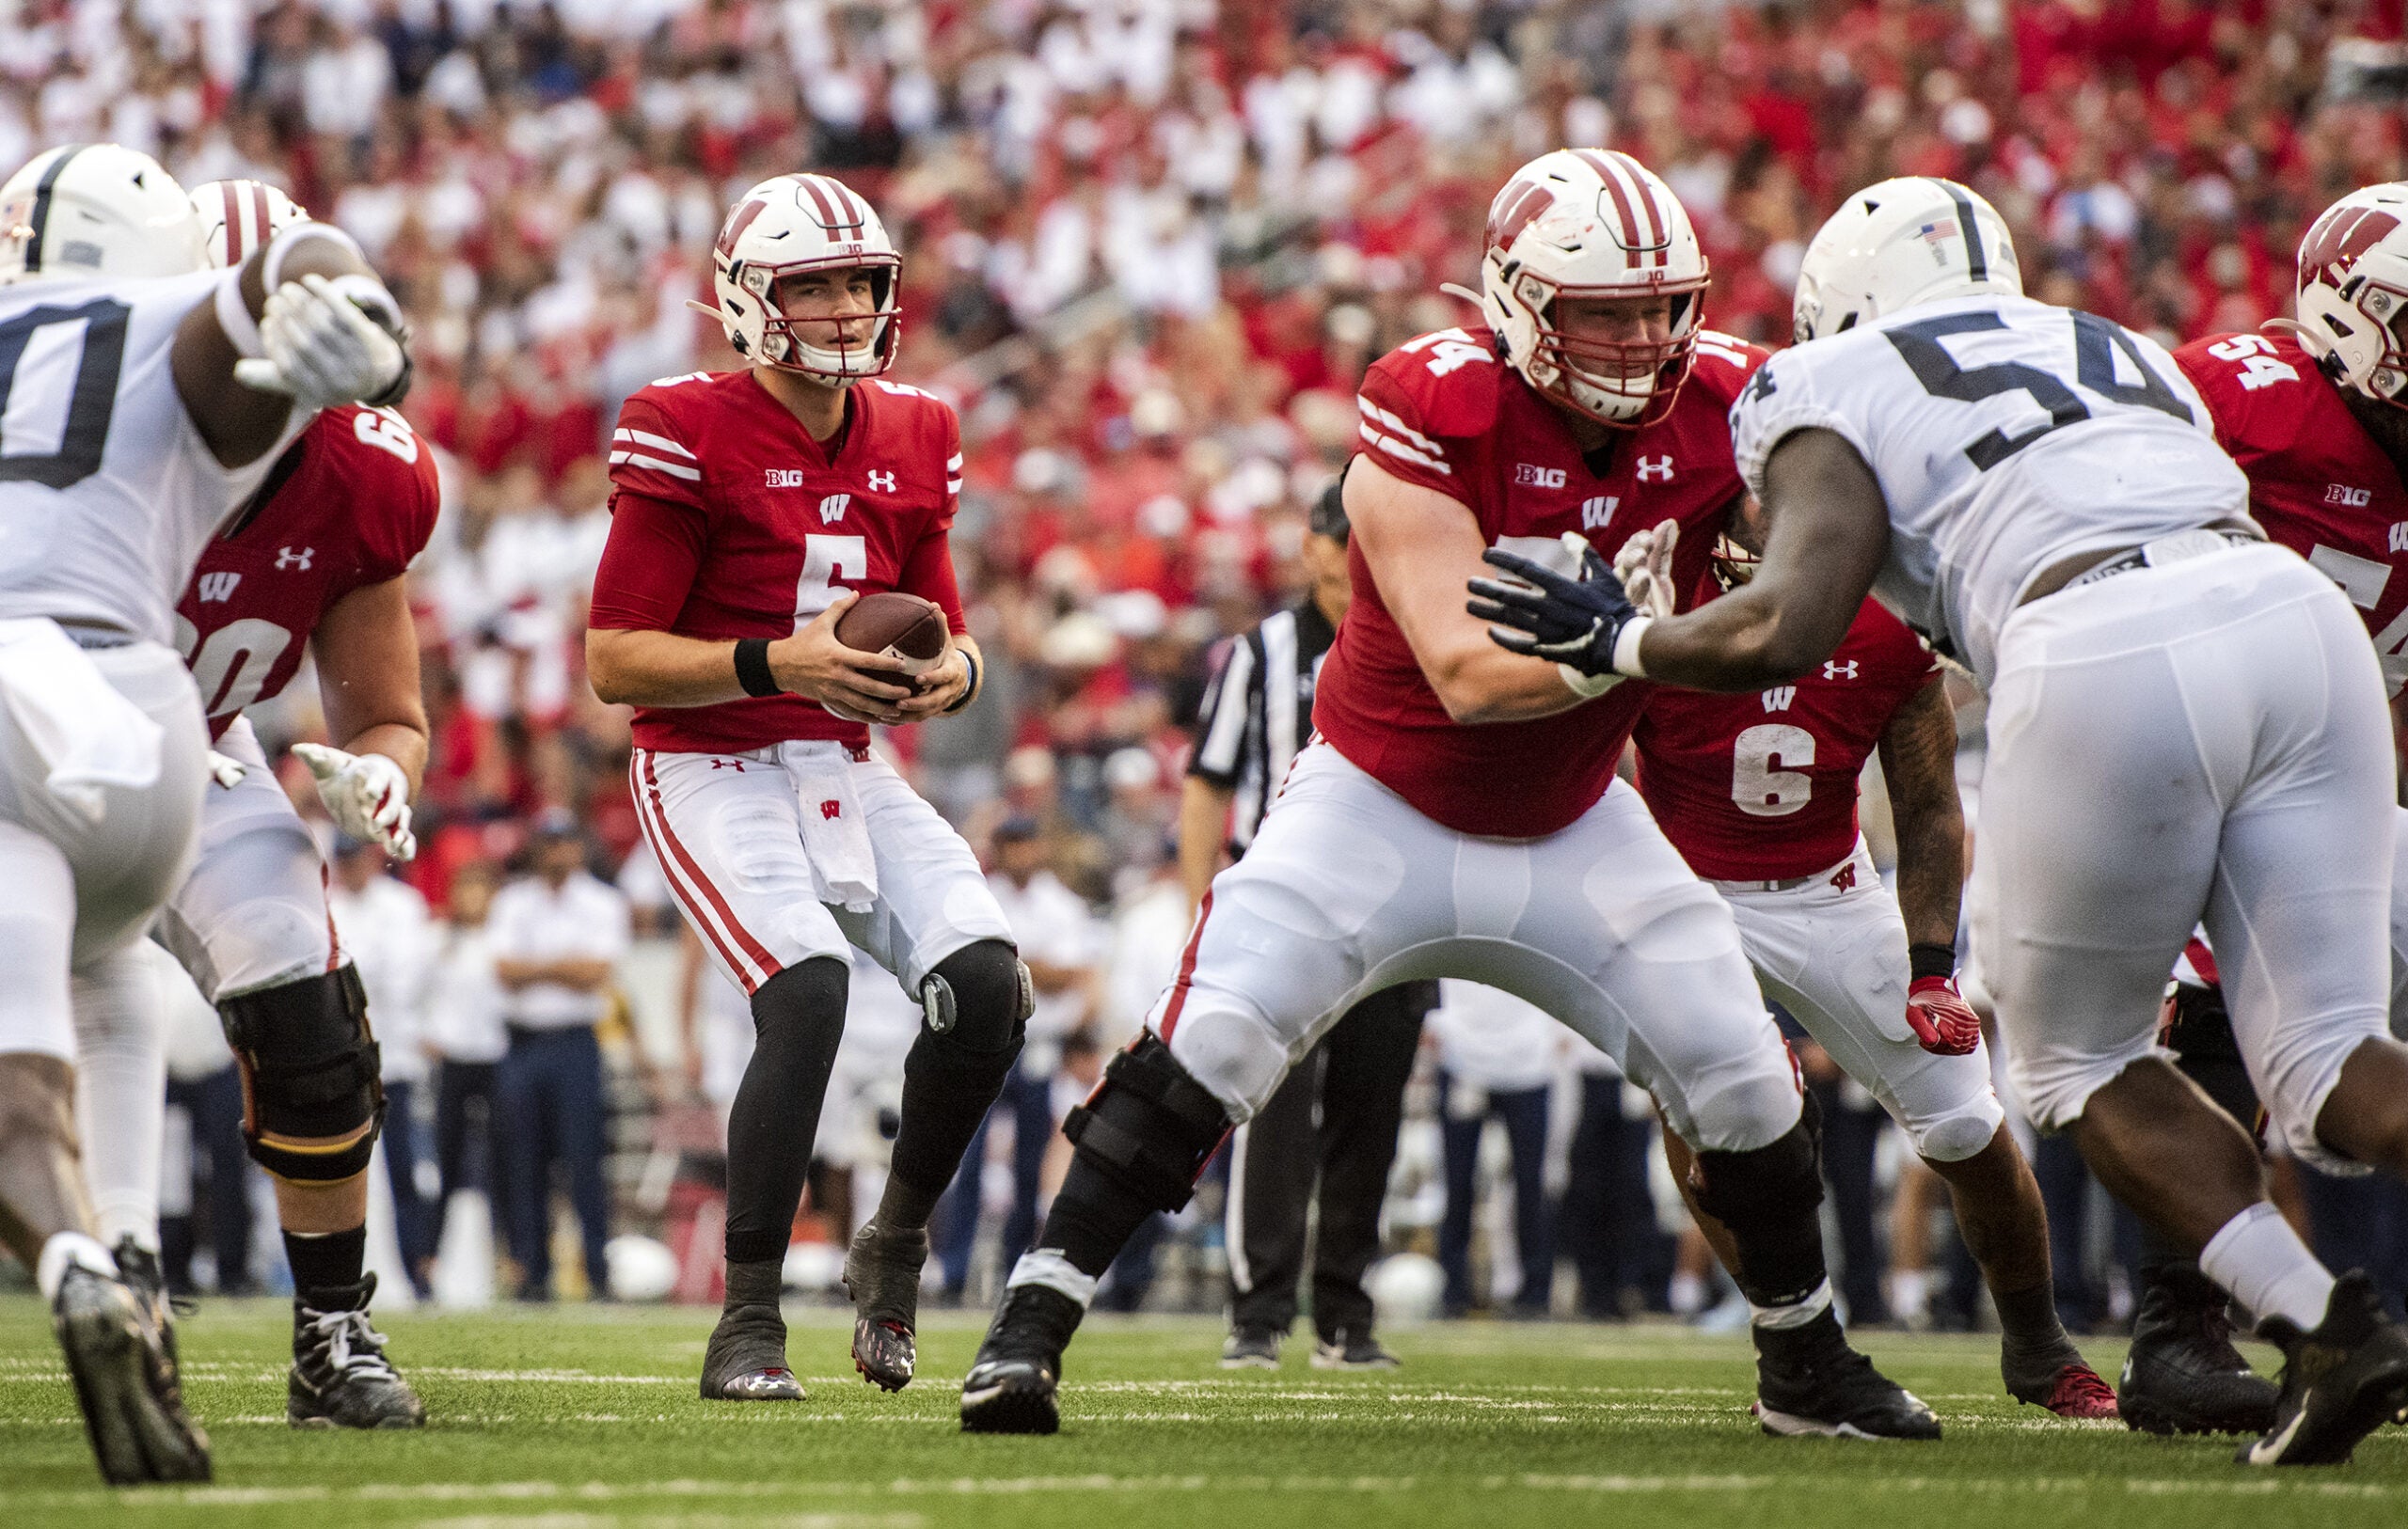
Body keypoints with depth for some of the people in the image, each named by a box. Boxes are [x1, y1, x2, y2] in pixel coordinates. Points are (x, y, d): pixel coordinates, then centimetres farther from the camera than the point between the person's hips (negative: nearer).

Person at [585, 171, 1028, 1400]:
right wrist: (778, 664, -24)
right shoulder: (688, 435, -12)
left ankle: (895, 1246, 12)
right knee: (807, 990, -27)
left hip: (848, 774, 6)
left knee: (986, 984, -14)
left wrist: (952, 674, -7)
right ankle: (748, 1324, -17)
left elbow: (942, 630, 18)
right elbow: (614, 661, -12)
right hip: (712, 772, -6)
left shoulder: (911, 440, 8)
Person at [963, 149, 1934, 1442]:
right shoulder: (1433, 413, -26)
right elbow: (1465, 673, -31)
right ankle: (1030, 1323, -10)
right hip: (1382, 806, -4)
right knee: (1209, 1045, -19)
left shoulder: (1717, 406, -12)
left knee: (1742, 1080, 1)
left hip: (1572, 827, 4)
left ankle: (1806, 1364, 22)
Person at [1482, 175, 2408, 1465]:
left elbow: (1785, 632, 2)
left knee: (2082, 1063, 16)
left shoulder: (1838, 392, 15)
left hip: (2104, 663, -5)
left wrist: (1616, 641, 19)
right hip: (2297, 616, 5)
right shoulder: (2124, 355, 34)